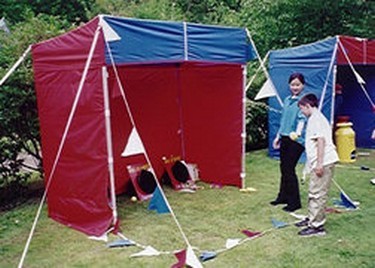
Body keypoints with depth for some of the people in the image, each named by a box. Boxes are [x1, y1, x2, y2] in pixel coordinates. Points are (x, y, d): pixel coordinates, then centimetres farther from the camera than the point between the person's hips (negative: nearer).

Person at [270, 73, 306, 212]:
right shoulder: (287, 100, 15)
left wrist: (298, 132, -39)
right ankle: (283, 196, 29)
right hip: (285, 138, 7)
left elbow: (302, 118, -22)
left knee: (289, 169, -7)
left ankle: (294, 202, 4)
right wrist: (278, 136, 23)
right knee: (283, 168, 14)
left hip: (296, 140, -7)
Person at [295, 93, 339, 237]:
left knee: (317, 194, -7)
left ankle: (317, 226, -2)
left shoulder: (315, 119, -11)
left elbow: (321, 140, -20)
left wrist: (319, 163, -23)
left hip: (323, 161, -11)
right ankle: (312, 218, 31)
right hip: (320, 162, 11)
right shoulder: (317, 117, 21)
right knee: (314, 193, 19)